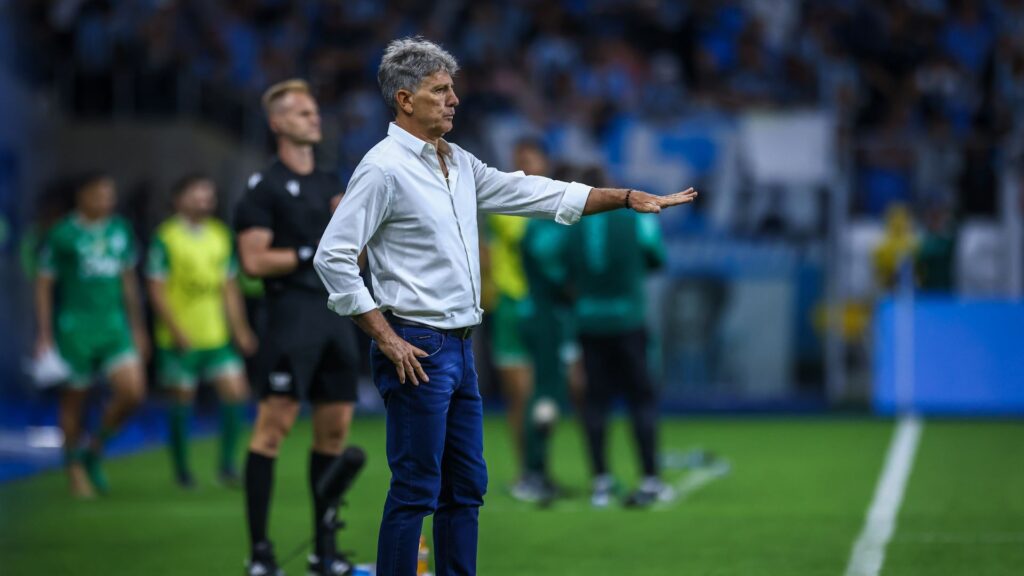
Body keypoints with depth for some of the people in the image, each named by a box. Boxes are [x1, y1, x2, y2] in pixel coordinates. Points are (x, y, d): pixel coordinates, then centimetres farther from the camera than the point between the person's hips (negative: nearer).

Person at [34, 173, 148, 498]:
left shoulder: (120, 230, 9)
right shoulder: (62, 235, -7)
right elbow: (43, 284, -3)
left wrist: (137, 327, 20)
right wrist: (45, 335, -6)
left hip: (114, 325, 5)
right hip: (75, 327, -4)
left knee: (133, 391, -8)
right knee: (75, 397, 4)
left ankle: (95, 451, 14)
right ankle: (74, 467, 21)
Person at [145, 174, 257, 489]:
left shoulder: (220, 235, 10)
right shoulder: (165, 238, -7)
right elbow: (156, 289, -9)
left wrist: (240, 329, 10)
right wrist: (176, 331, -15)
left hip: (217, 335, 5)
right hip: (180, 340, -5)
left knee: (236, 392, -5)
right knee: (183, 400, 2)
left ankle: (227, 463, 6)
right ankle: (182, 469, 15)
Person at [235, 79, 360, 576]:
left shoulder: (329, 185, 19)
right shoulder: (265, 186, -3)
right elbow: (253, 260, -11)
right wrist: (312, 253, -10)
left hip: (336, 311, 8)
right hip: (292, 311, -8)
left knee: (334, 428, 7)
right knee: (275, 422, -11)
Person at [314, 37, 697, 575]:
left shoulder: (460, 165, 13)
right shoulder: (383, 167, -12)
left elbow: (534, 193, 18)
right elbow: (332, 257, -15)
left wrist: (628, 197, 13)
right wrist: (387, 339, -16)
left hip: (459, 348, 9)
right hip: (417, 350, -9)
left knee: (466, 487, 12)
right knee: (416, 490, -7)